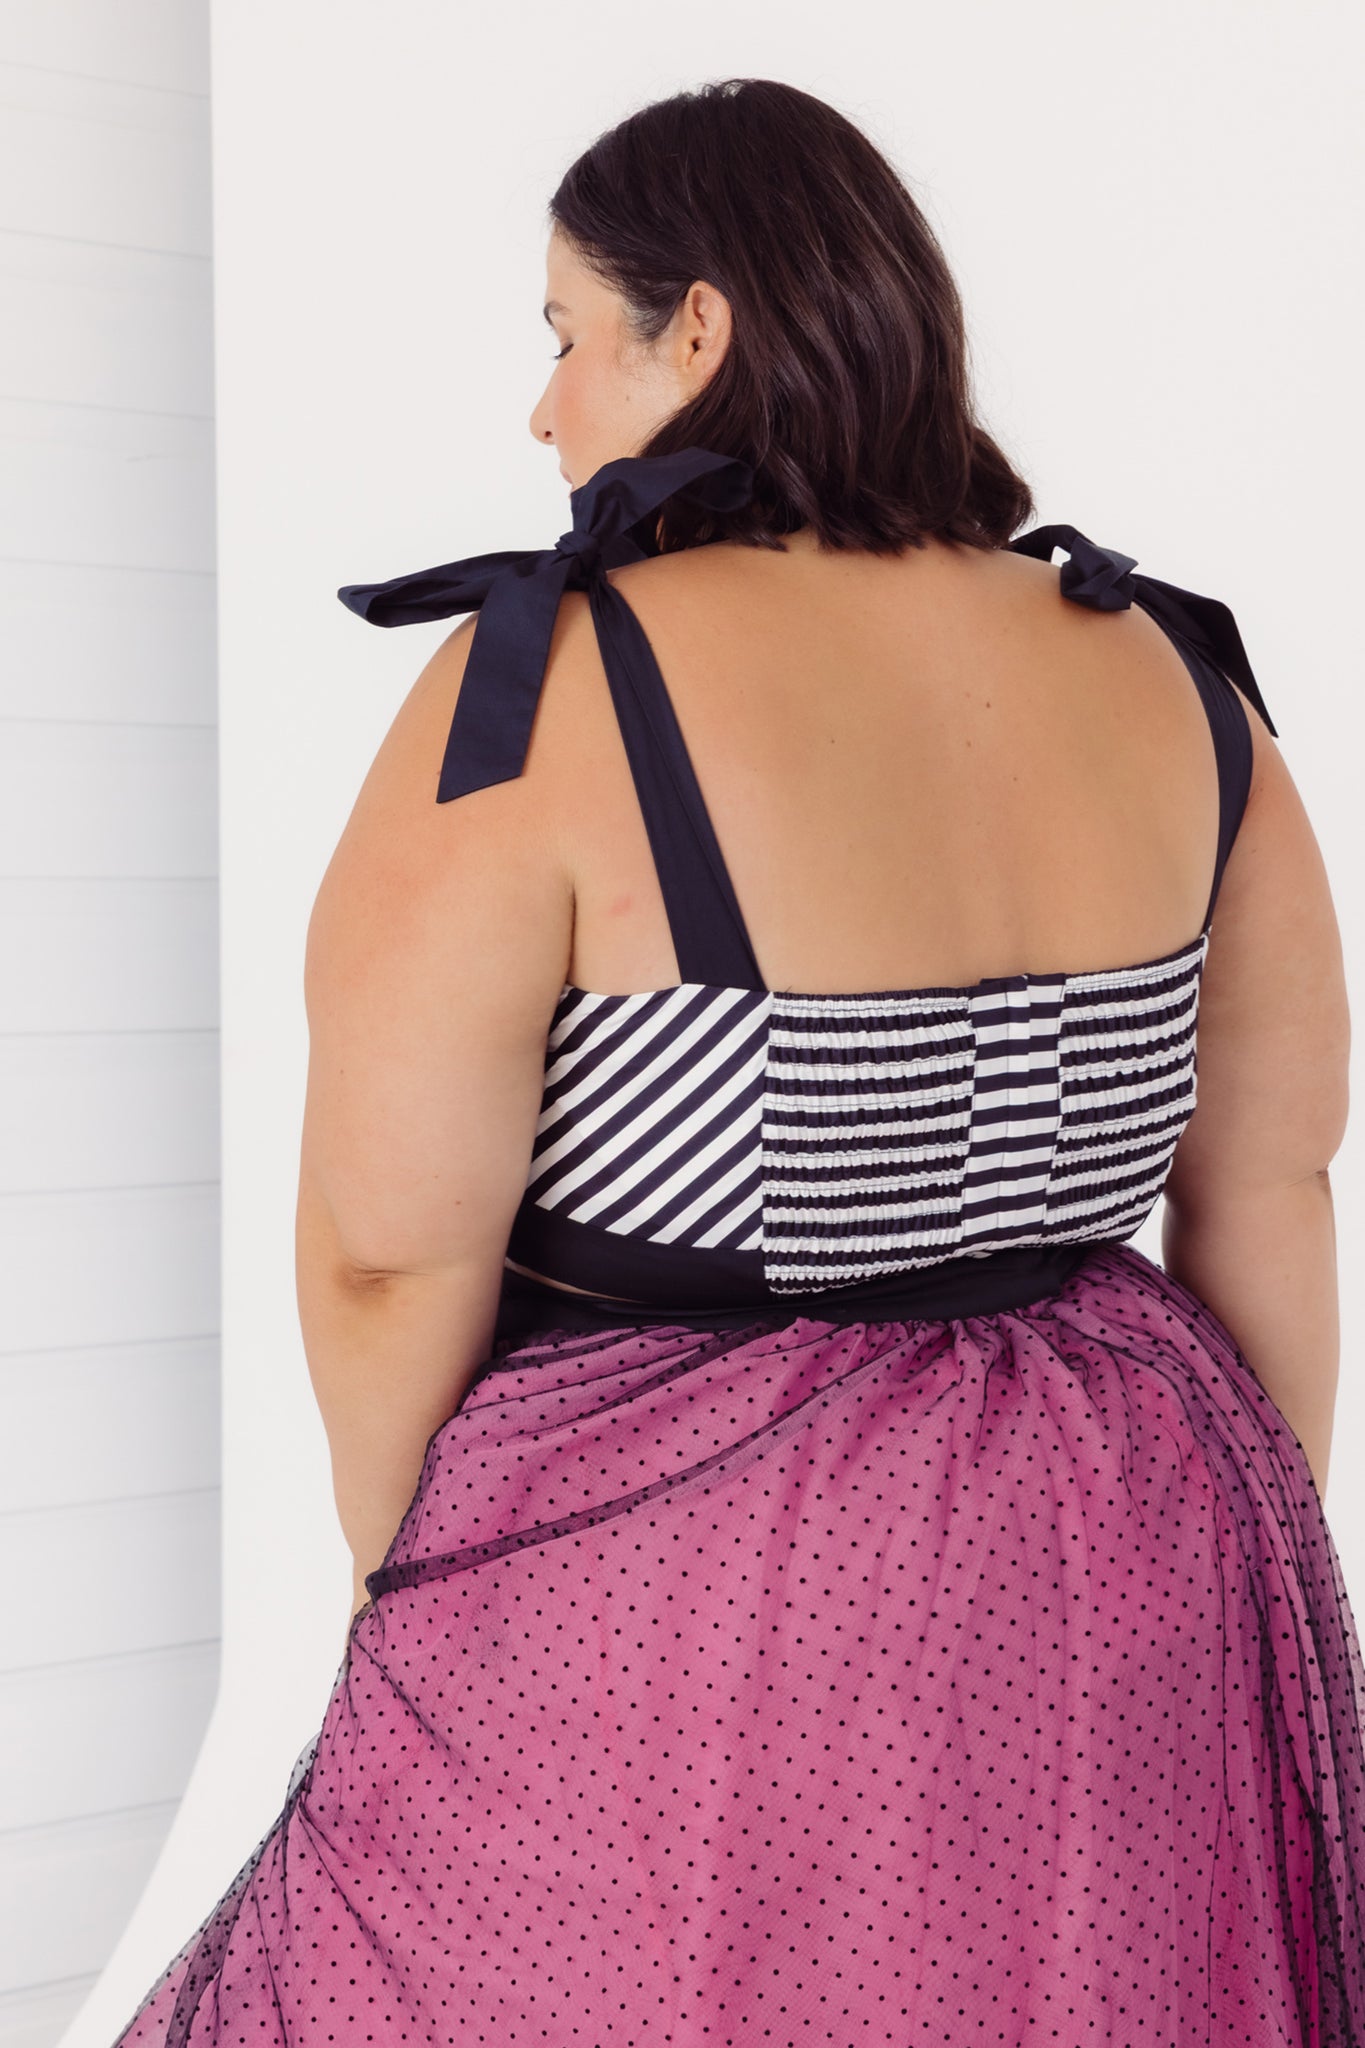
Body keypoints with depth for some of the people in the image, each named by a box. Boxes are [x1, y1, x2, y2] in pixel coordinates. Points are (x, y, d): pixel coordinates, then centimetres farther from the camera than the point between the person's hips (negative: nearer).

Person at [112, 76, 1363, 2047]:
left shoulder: (542, 690, -16)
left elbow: (392, 1250, -15)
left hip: (678, 1600, -5)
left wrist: (407, 1588, 4)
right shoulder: (1173, 683, 1)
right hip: (1126, 1589, 6)